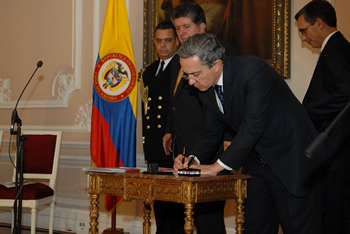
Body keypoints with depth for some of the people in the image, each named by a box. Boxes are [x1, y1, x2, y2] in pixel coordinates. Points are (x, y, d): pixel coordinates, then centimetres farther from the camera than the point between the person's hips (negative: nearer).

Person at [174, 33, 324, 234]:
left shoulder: (253, 69, -26)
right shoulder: (206, 89, -2)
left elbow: (253, 125, -30)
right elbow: (212, 133, 9)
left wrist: (218, 166, -28)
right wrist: (194, 160, -10)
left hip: (291, 159, -7)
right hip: (257, 162, 7)